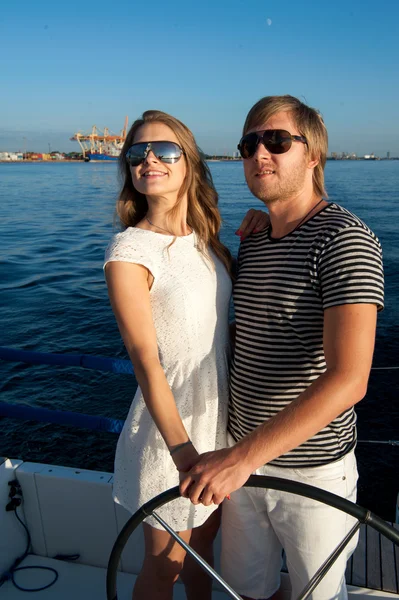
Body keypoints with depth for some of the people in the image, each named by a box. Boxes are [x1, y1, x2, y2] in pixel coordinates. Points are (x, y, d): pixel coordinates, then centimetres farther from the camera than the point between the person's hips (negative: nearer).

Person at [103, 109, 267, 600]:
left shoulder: (204, 238, 1)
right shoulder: (129, 252, -19)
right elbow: (146, 362, -22)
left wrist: (255, 237, -3)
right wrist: (184, 452, -25)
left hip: (220, 417, 6)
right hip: (170, 428, -6)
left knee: (203, 543, 27)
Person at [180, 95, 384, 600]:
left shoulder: (345, 240, -19)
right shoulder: (251, 240, 4)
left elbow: (347, 379, -29)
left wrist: (243, 457, -33)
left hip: (314, 472, -5)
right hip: (241, 459, 6)